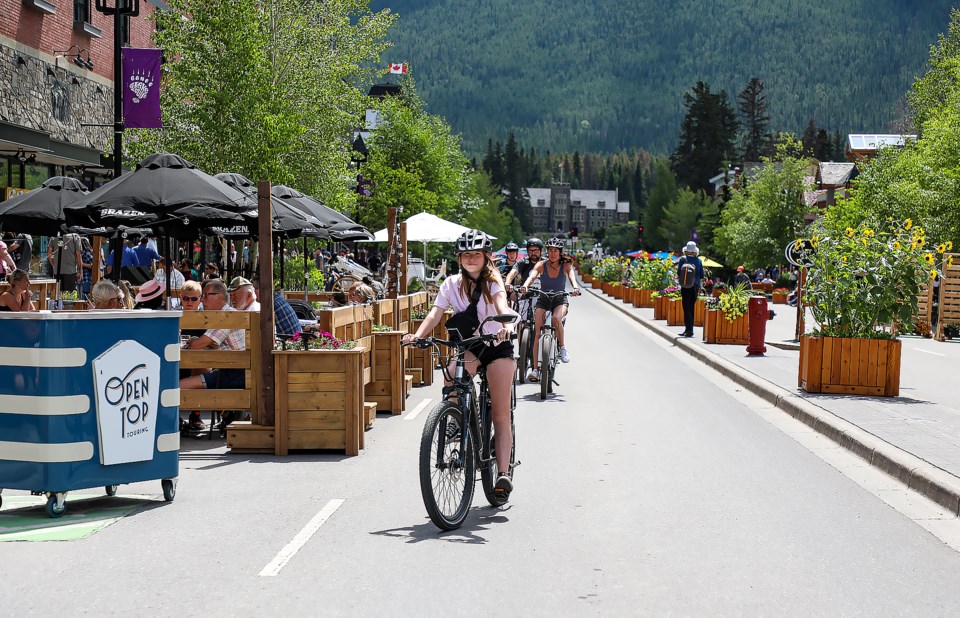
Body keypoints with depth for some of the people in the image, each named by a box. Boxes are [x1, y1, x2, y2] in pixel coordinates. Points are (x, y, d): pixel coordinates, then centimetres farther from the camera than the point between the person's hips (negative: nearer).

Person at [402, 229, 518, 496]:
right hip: (468, 346, 3)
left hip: (497, 345, -2)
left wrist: (506, 324, -52)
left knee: (501, 415, -8)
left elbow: (500, 302, -30)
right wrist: (417, 334, -32)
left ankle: (503, 472, -9)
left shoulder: (493, 281, -9)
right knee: (451, 383, -31)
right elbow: (436, 313, -12)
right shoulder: (452, 284, -1)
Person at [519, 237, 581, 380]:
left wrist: (575, 288, -45)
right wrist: (525, 286, -46)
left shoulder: (565, 266, -5)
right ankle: (534, 368, -11)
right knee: (538, 333, -13)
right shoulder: (541, 265, -7)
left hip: (560, 300, -1)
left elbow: (572, 277, -22)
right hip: (543, 300, 1)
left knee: (556, 318, -35)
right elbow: (532, 276, -24)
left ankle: (562, 347, -11)